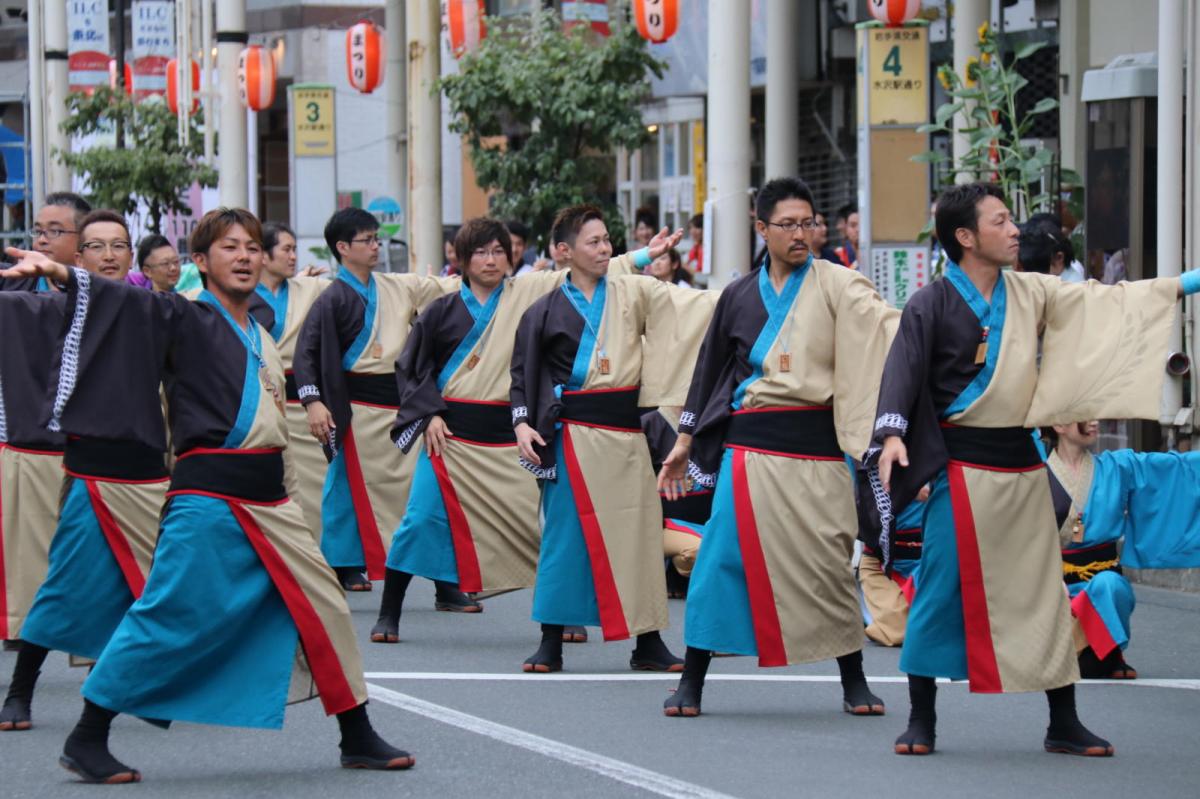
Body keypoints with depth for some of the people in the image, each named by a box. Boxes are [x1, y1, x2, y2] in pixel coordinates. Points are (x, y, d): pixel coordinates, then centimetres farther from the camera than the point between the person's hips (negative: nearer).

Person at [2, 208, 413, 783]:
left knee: (323, 607, 9)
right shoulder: (187, 319, -4)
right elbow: (126, 304, -20)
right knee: (168, 616, -10)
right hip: (208, 500, -7)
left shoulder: (260, 336, 18)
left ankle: (358, 739, 20)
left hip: (268, 499, 7)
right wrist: (60, 274, -35)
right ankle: (86, 740, -1)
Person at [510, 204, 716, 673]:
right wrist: (522, 423, -7)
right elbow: (523, 373, 6)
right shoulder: (546, 312, 4)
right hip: (574, 433, -2)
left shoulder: (633, 294, 8)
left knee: (639, 530, 4)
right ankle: (551, 642, 7)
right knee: (566, 531, 0)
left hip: (625, 427, 2)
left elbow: (695, 303, 4)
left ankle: (648, 643, 10)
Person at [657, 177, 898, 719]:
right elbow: (709, 370, 17)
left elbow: (885, 325, -13)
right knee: (724, 556, -2)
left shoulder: (834, 285, 1)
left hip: (814, 447, -2)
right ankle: (692, 680, 7)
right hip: (749, 445, 2)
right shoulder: (740, 297, 10)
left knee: (828, 561, 0)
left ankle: (853, 681, 13)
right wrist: (684, 442, 17)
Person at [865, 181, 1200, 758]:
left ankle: (1064, 725, 15)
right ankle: (921, 721, 8)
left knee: (1044, 593, 8)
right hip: (962, 468, -5)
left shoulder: (1032, 294, 8)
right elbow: (904, 370, -14)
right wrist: (892, 434, -29)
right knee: (941, 592, -3)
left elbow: (1109, 303, 10)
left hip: (1020, 465, 5)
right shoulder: (932, 305, -6)